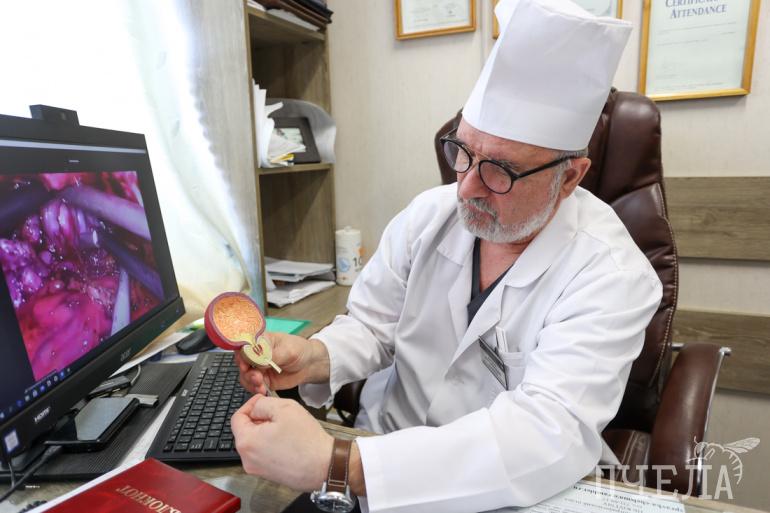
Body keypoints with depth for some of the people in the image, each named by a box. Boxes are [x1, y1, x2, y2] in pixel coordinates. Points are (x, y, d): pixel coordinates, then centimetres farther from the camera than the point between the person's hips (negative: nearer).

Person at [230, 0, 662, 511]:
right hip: (389, 447, 3)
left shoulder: (612, 274, -19)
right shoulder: (428, 215, -5)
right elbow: (372, 324, 2)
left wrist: (332, 464, -36)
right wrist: (315, 357, -21)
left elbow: (550, 433, -30)